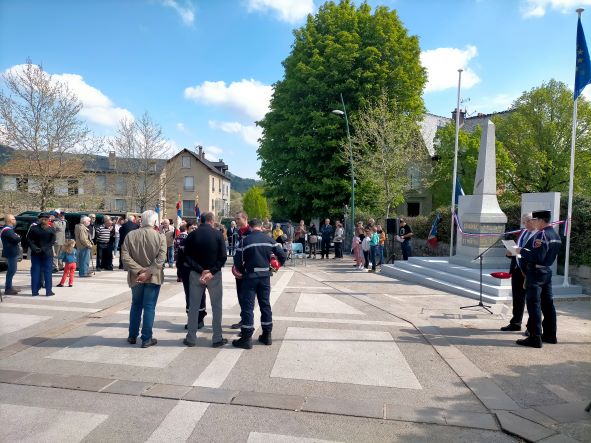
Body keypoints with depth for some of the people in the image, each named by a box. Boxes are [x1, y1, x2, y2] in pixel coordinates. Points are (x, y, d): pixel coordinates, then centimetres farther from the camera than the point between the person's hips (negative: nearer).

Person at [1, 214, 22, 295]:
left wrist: (17, 238, -3)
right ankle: (8, 289, -3)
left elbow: (16, 239, 17)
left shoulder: (10, 229, 18)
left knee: (11, 270, 17)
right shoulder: (7, 230, -16)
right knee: (11, 271, -7)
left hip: (13, 253, 11)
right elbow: (16, 239, -23)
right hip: (11, 253, -11)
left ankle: (9, 287, 27)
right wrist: (19, 237, -3)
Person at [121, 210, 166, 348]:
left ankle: (132, 336, 26)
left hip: (136, 277, 3)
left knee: (136, 306, 18)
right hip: (153, 277, -3)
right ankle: (146, 339, 6)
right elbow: (160, 259, -18)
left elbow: (125, 256, -10)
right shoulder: (160, 237, -8)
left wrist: (139, 270, -12)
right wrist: (148, 273, -18)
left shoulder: (130, 235, -1)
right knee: (149, 307, 3)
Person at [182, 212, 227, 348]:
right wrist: (211, 271, -14)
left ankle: (191, 338, 16)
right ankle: (217, 338, 10)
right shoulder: (218, 234, -7)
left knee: (193, 306, 11)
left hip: (195, 274, 2)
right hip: (214, 275, -2)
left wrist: (200, 270, -10)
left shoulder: (192, 235, -2)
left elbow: (187, 257, -6)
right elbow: (223, 256, -13)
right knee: (216, 306, 7)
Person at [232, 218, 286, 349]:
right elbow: (282, 255, 0)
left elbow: (238, 260, -7)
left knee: (247, 306, 1)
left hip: (250, 276, -4)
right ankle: (267, 335, 21)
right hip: (265, 275, 4)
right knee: (265, 304, 13)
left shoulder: (245, 240, -7)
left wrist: (241, 271, 11)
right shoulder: (269, 239, 2)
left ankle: (246, 338, 3)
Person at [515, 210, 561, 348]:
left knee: (534, 304, -5)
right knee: (547, 303, 16)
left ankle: (535, 338, -3)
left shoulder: (541, 235, -17)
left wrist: (522, 251, -11)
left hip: (536, 272, -9)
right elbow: (549, 255, 15)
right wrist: (527, 252, 7)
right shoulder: (556, 235, 12)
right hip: (548, 271, 9)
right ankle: (550, 334, 26)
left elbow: (537, 257, -24)